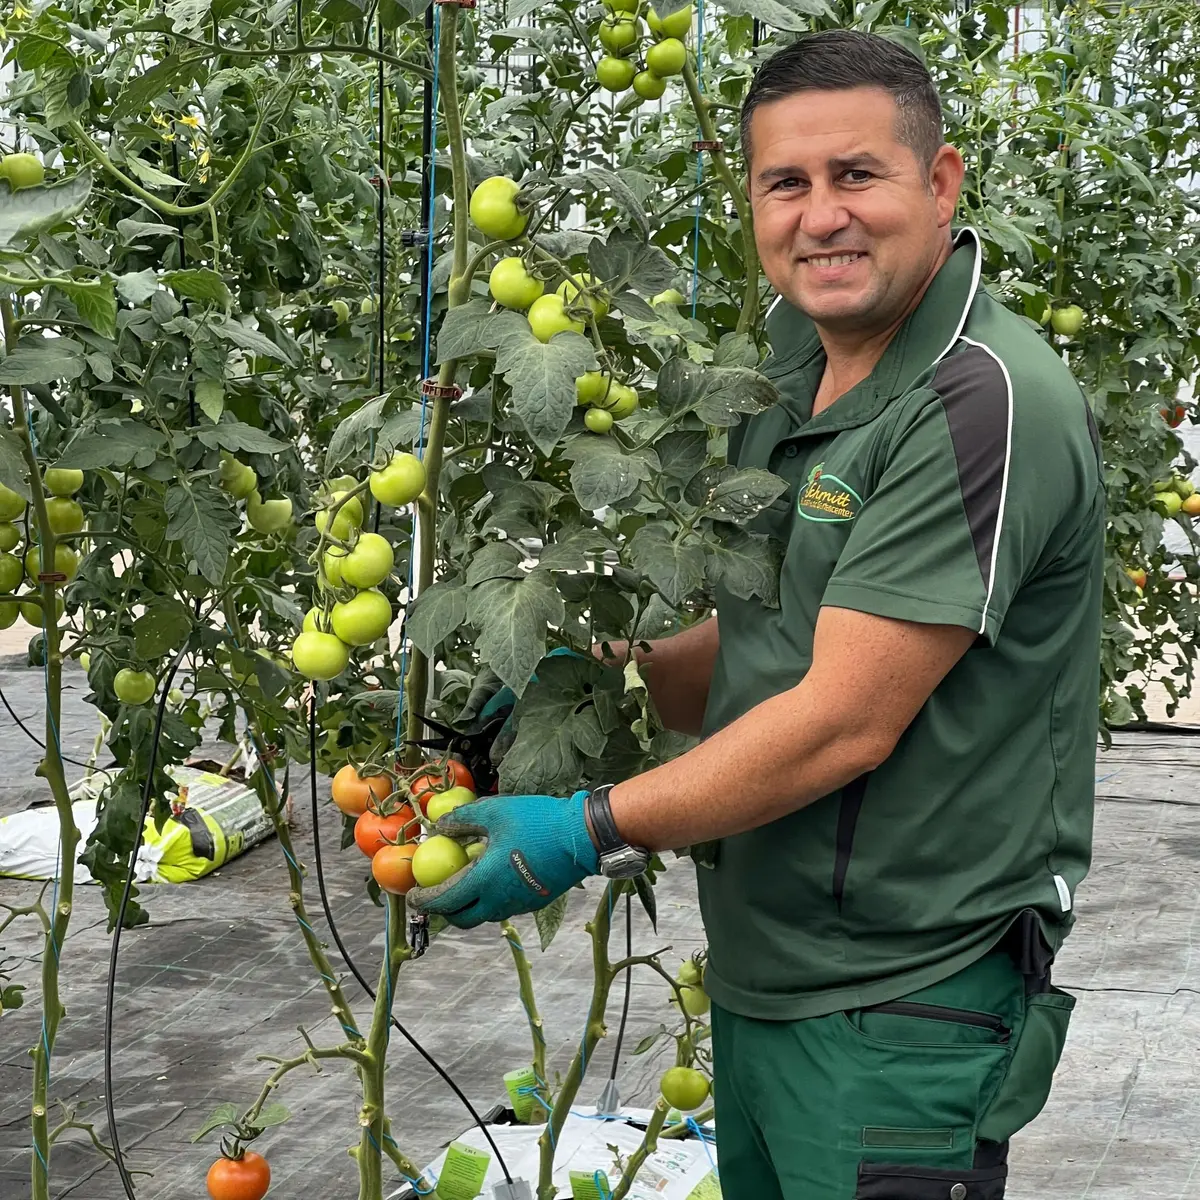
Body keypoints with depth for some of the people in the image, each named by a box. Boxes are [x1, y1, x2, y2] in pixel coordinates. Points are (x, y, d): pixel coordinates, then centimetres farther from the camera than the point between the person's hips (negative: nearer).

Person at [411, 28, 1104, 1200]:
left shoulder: (984, 400, -21)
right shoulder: (792, 371, 9)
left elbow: (844, 721, -24)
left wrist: (588, 832, -18)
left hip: (897, 1014, -8)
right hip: (757, 976, 8)